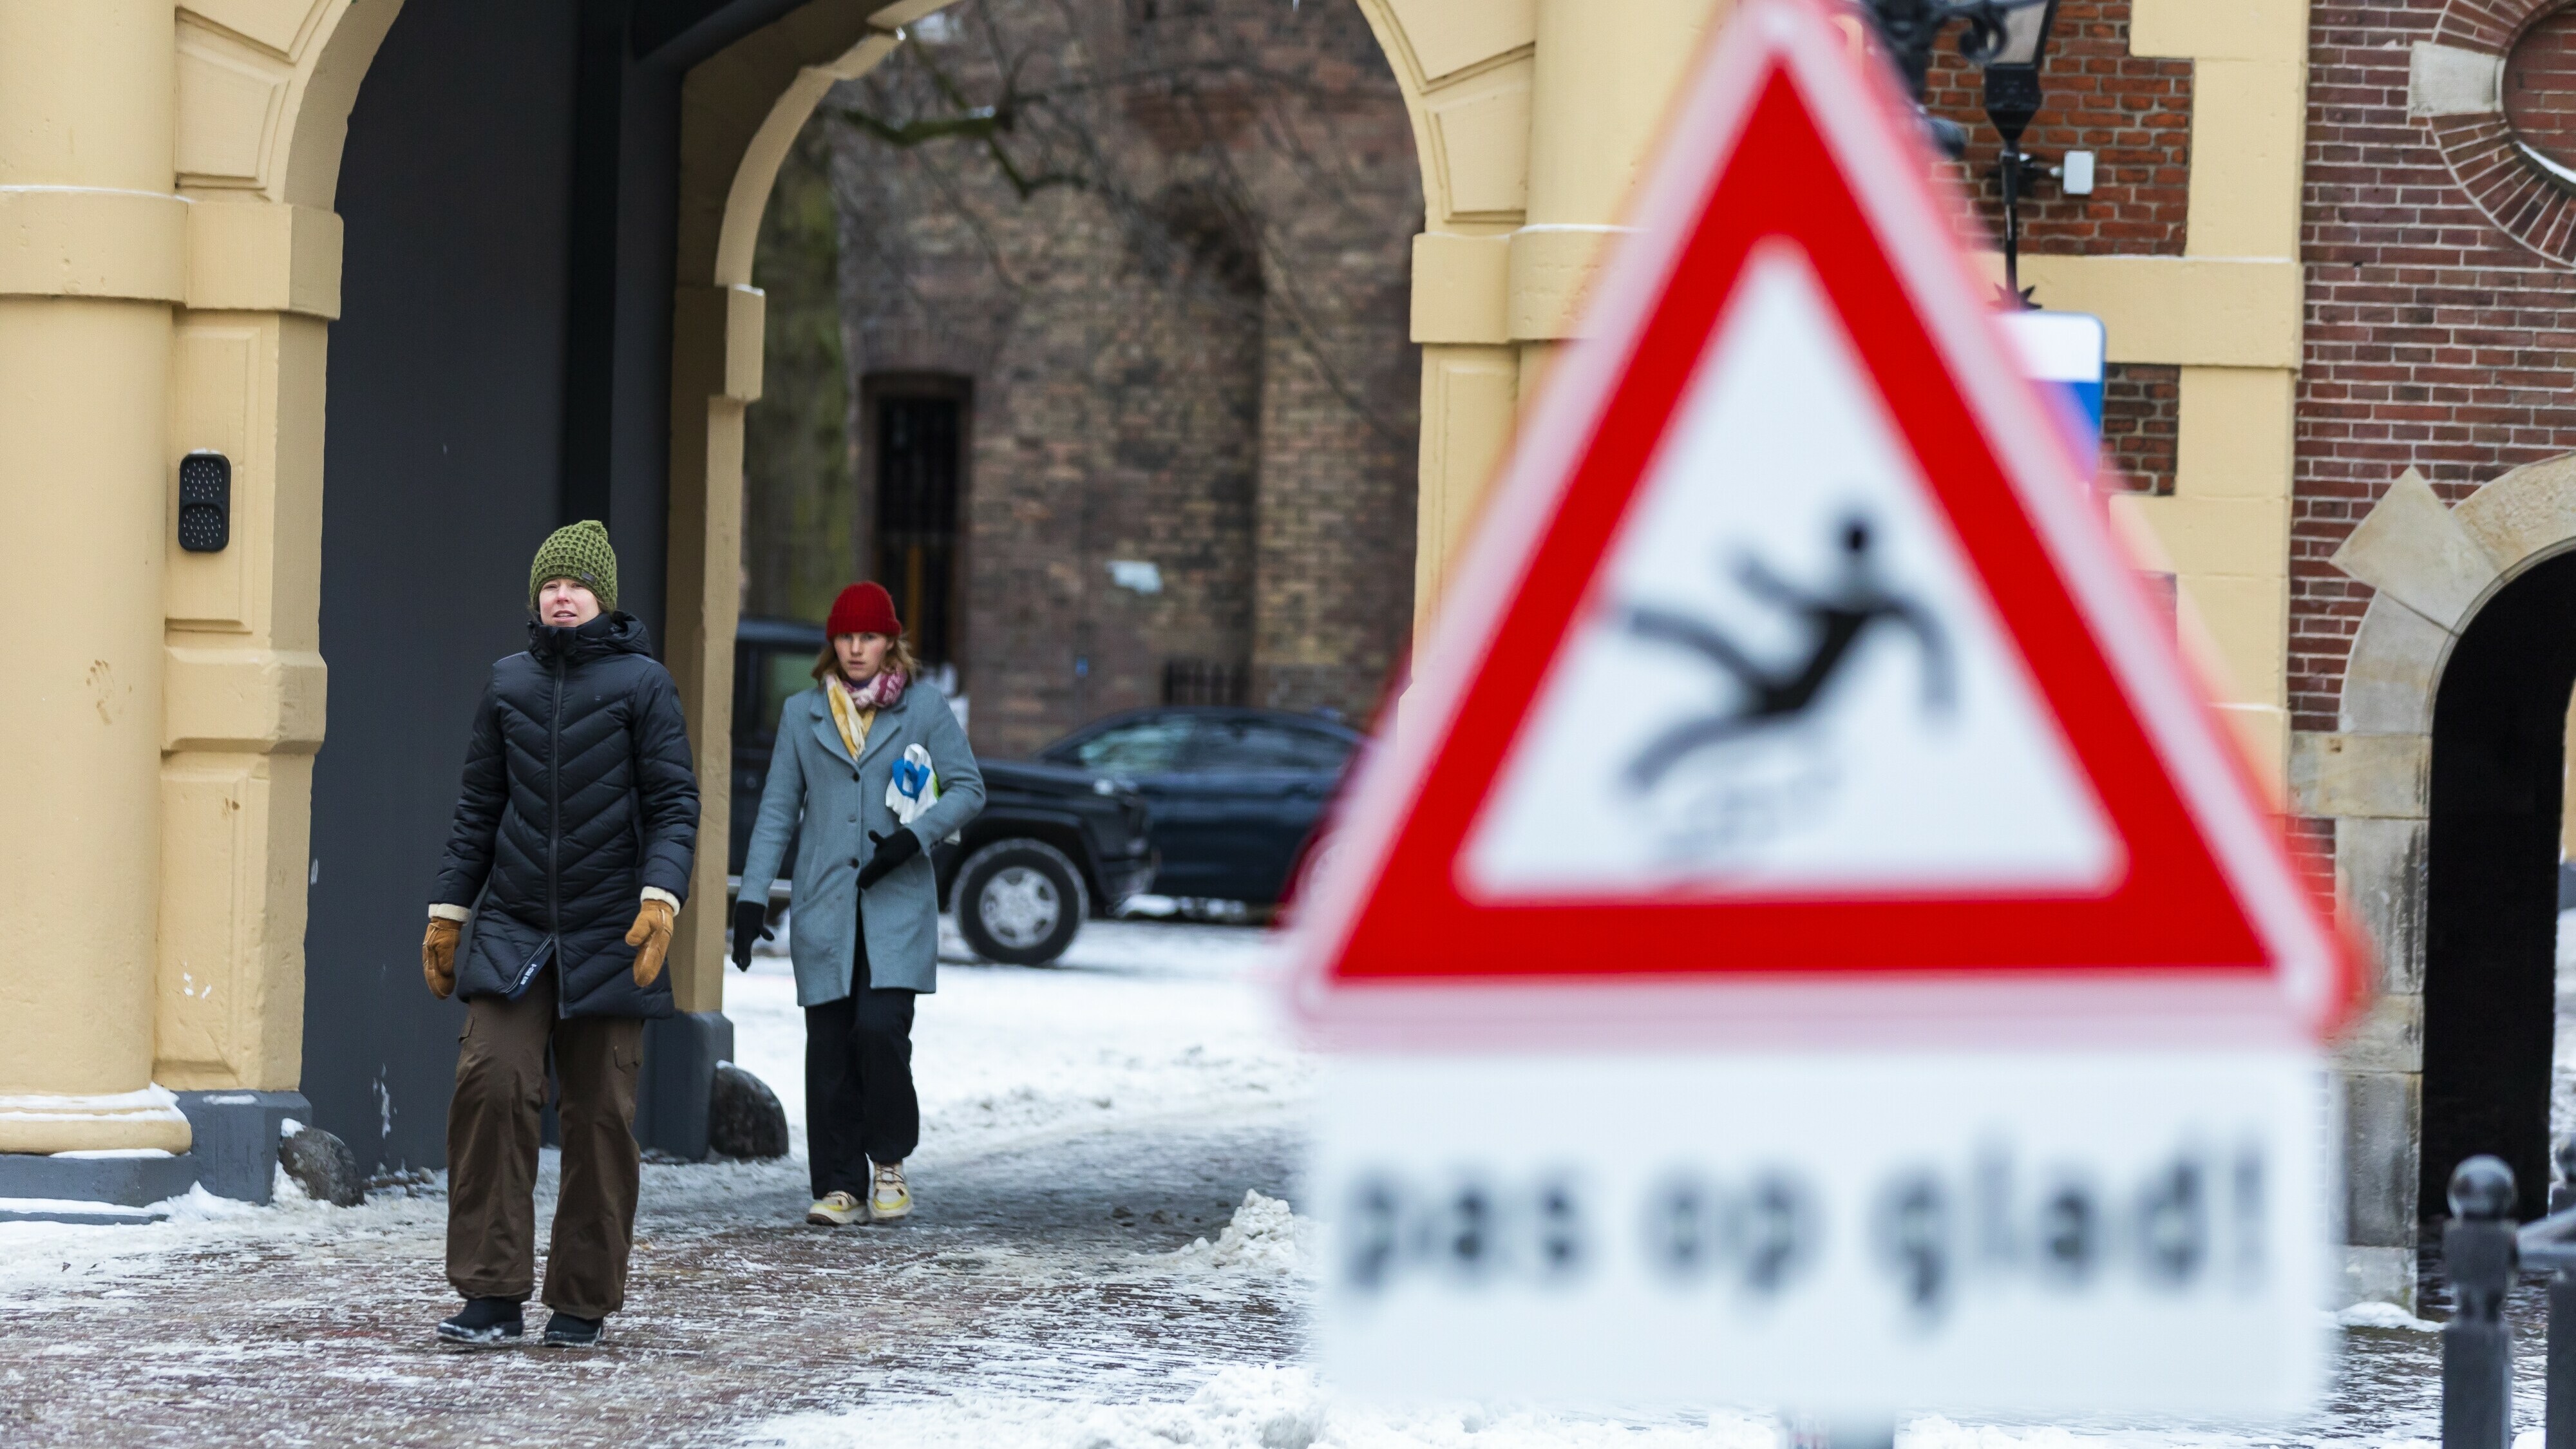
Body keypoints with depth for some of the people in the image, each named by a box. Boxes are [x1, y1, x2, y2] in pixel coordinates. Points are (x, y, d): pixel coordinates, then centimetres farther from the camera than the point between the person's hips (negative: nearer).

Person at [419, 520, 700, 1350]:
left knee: (600, 1117, 1)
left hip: (607, 940, -2)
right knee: (490, 1086, -14)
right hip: (514, 933, 2)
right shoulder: (509, 684, 10)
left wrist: (661, 898, -17)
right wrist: (446, 913, 14)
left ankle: (583, 1303, 11)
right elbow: (479, 808, 17)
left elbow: (674, 804, -2)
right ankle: (492, 1297, -11)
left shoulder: (642, 684, 1)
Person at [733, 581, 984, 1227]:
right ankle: (840, 1185, 6)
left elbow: (968, 788, 6)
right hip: (825, 904, 2)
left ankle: (889, 1161, 3)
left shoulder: (923, 708, 4)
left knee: (880, 1026, -17)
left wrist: (914, 837, -11)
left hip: (898, 904, -2)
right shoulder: (802, 713, 10)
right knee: (829, 1046, -1)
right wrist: (752, 897, 5)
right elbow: (777, 810, 11)